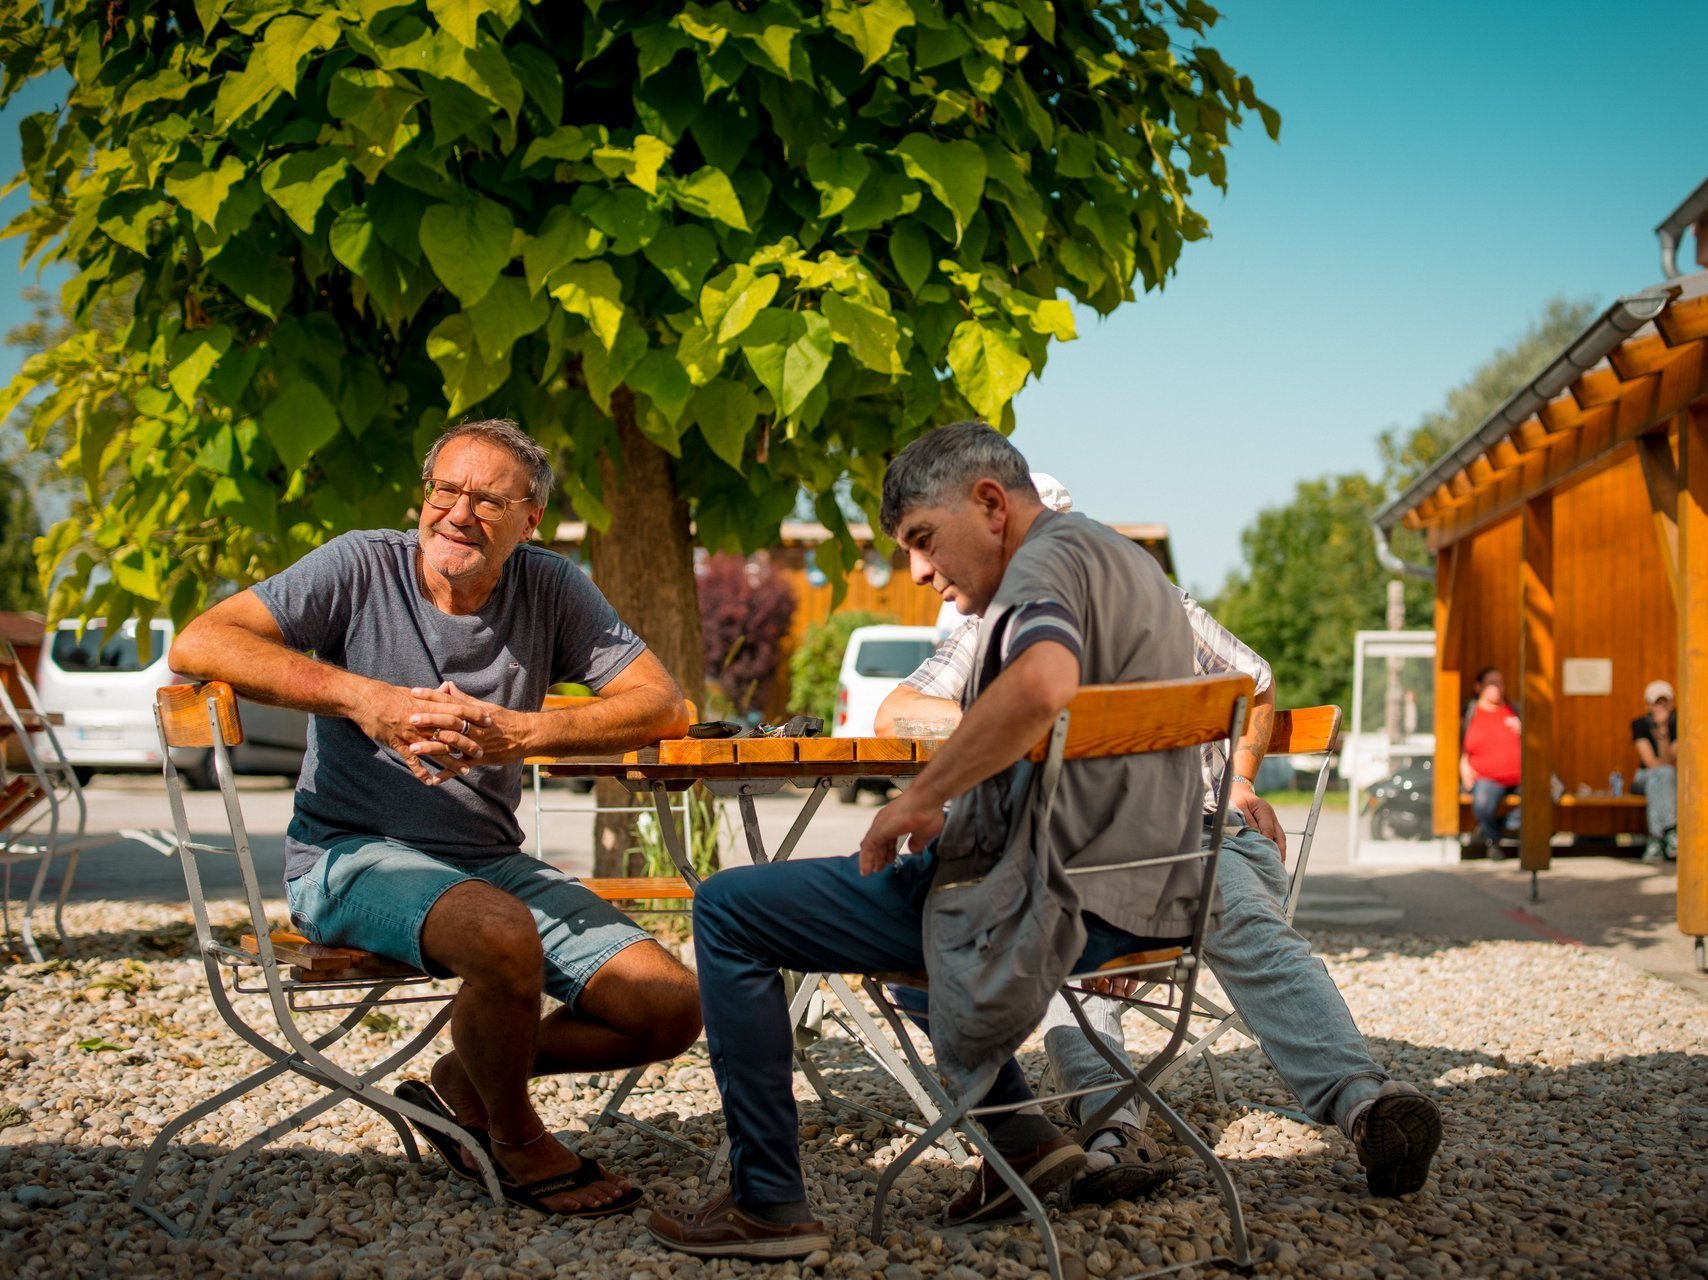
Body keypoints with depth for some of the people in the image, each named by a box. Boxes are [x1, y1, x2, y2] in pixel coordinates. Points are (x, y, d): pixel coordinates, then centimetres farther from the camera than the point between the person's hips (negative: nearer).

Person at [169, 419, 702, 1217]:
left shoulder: (550, 588, 3)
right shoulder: (362, 568, -6)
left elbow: (664, 706, -5)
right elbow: (199, 644, -17)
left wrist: (517, 732, -20)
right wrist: (363, 698, -27)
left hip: (491, 862, 5)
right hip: (353, 854, -5)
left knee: (670, 1009, -9)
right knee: (505, 936, -37)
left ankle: (463, 1085, 14)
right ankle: (515, 1142, -6)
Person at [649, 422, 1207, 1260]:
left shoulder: (1047, 560, -12)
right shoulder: (1123, 562, 20)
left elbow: (1041, 685, -36)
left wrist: (920, 798, -24)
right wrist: (950, 811, 22)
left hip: (1055, 900, -10)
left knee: (728, 910, -3)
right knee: (886, 882, 37)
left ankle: (768, 1202, -2)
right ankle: (1015, 1128, 23)